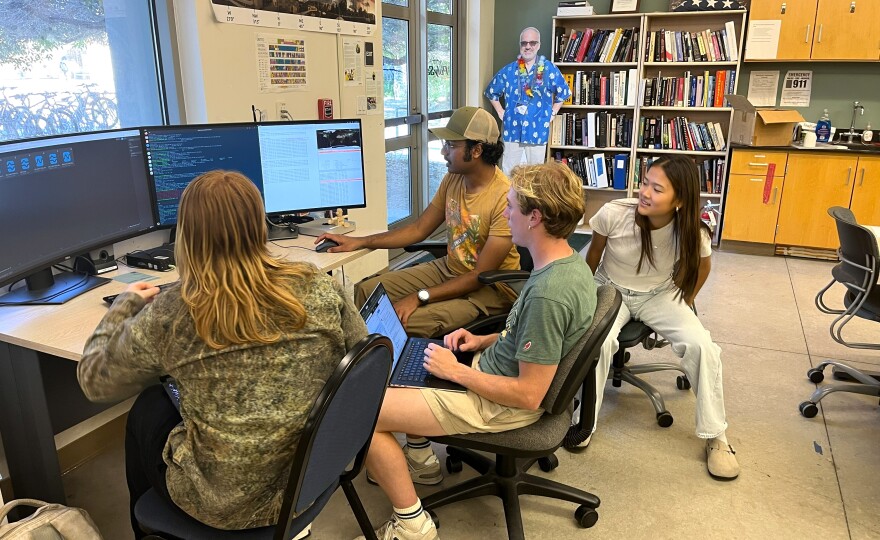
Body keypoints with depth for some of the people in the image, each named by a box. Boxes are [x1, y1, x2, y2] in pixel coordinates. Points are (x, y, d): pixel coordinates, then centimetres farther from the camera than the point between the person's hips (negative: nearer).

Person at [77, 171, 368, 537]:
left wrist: (126, 303, 15)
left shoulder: (169, 316, -17)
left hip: (225, 503, -3)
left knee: (147, 407, 24)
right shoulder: (321, 290, -12)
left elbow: (93, 381, 1)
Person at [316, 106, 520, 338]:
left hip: (489, 289, -7)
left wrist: (419, 297, -25)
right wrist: (359, 242, 3)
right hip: (447, 268, 7)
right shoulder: (453, 179, 0)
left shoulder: (505, 197, -24)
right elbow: (419, 229, 9)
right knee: (366, 290, -4)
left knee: (406, 322, -28)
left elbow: (481, 276, -23)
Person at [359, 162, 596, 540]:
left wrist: (456, 371, -17)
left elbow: (528, 395, -27)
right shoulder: (570, 263, -1)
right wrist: (484, 341, 2)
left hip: (500, 404, -10)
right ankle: (420, 460, 33)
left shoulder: (547, 293, -31)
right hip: (497, 368, 10)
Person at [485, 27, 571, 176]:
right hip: (512, 130, 1)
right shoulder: (508, 70, 2)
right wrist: (501, 112, 8)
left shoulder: (549, 69, -2)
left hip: (538, 131, -1)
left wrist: (552, 112, 4)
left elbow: (563, 92, 9)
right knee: (508, 173, 6)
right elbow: (491, 92, 14)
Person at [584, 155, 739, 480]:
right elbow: (594, 254, -6)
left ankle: (715, 437, 2)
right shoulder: (614, 214, -26)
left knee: (702, 346, -19)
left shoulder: (692, 232, -21)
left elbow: (702, 266, 4)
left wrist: (685, 303, 2)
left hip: (659, 296, 2)